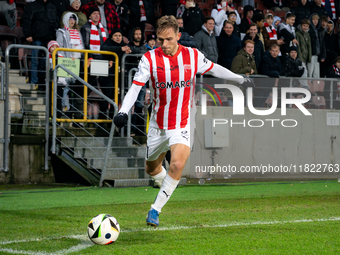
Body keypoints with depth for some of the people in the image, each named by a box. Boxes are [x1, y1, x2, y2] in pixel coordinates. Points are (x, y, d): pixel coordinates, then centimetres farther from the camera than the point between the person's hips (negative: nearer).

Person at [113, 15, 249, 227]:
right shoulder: (150, 59, -10)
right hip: (158, 124, 2)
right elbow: (135, 87, -13)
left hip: (183, 124, -1)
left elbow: (213, 68, 14)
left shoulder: (193, 56, -5)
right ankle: (167, 189, 51)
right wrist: (123, 112, -27)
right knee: (152, 169, 15)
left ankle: (156, 210, -13)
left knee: (178, 164, -24)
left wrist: (240, 79, 23)